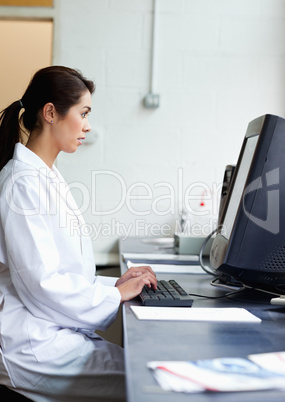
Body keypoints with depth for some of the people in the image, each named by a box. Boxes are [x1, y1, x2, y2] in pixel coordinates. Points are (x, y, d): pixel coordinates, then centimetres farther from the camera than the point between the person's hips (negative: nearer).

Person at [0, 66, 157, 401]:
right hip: (33, 343, -9)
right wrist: (115, 294, -10)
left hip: (56, 332, 9)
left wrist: (113, 283, 8)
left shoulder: (48, 176, 14)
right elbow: (41, 283, -20)